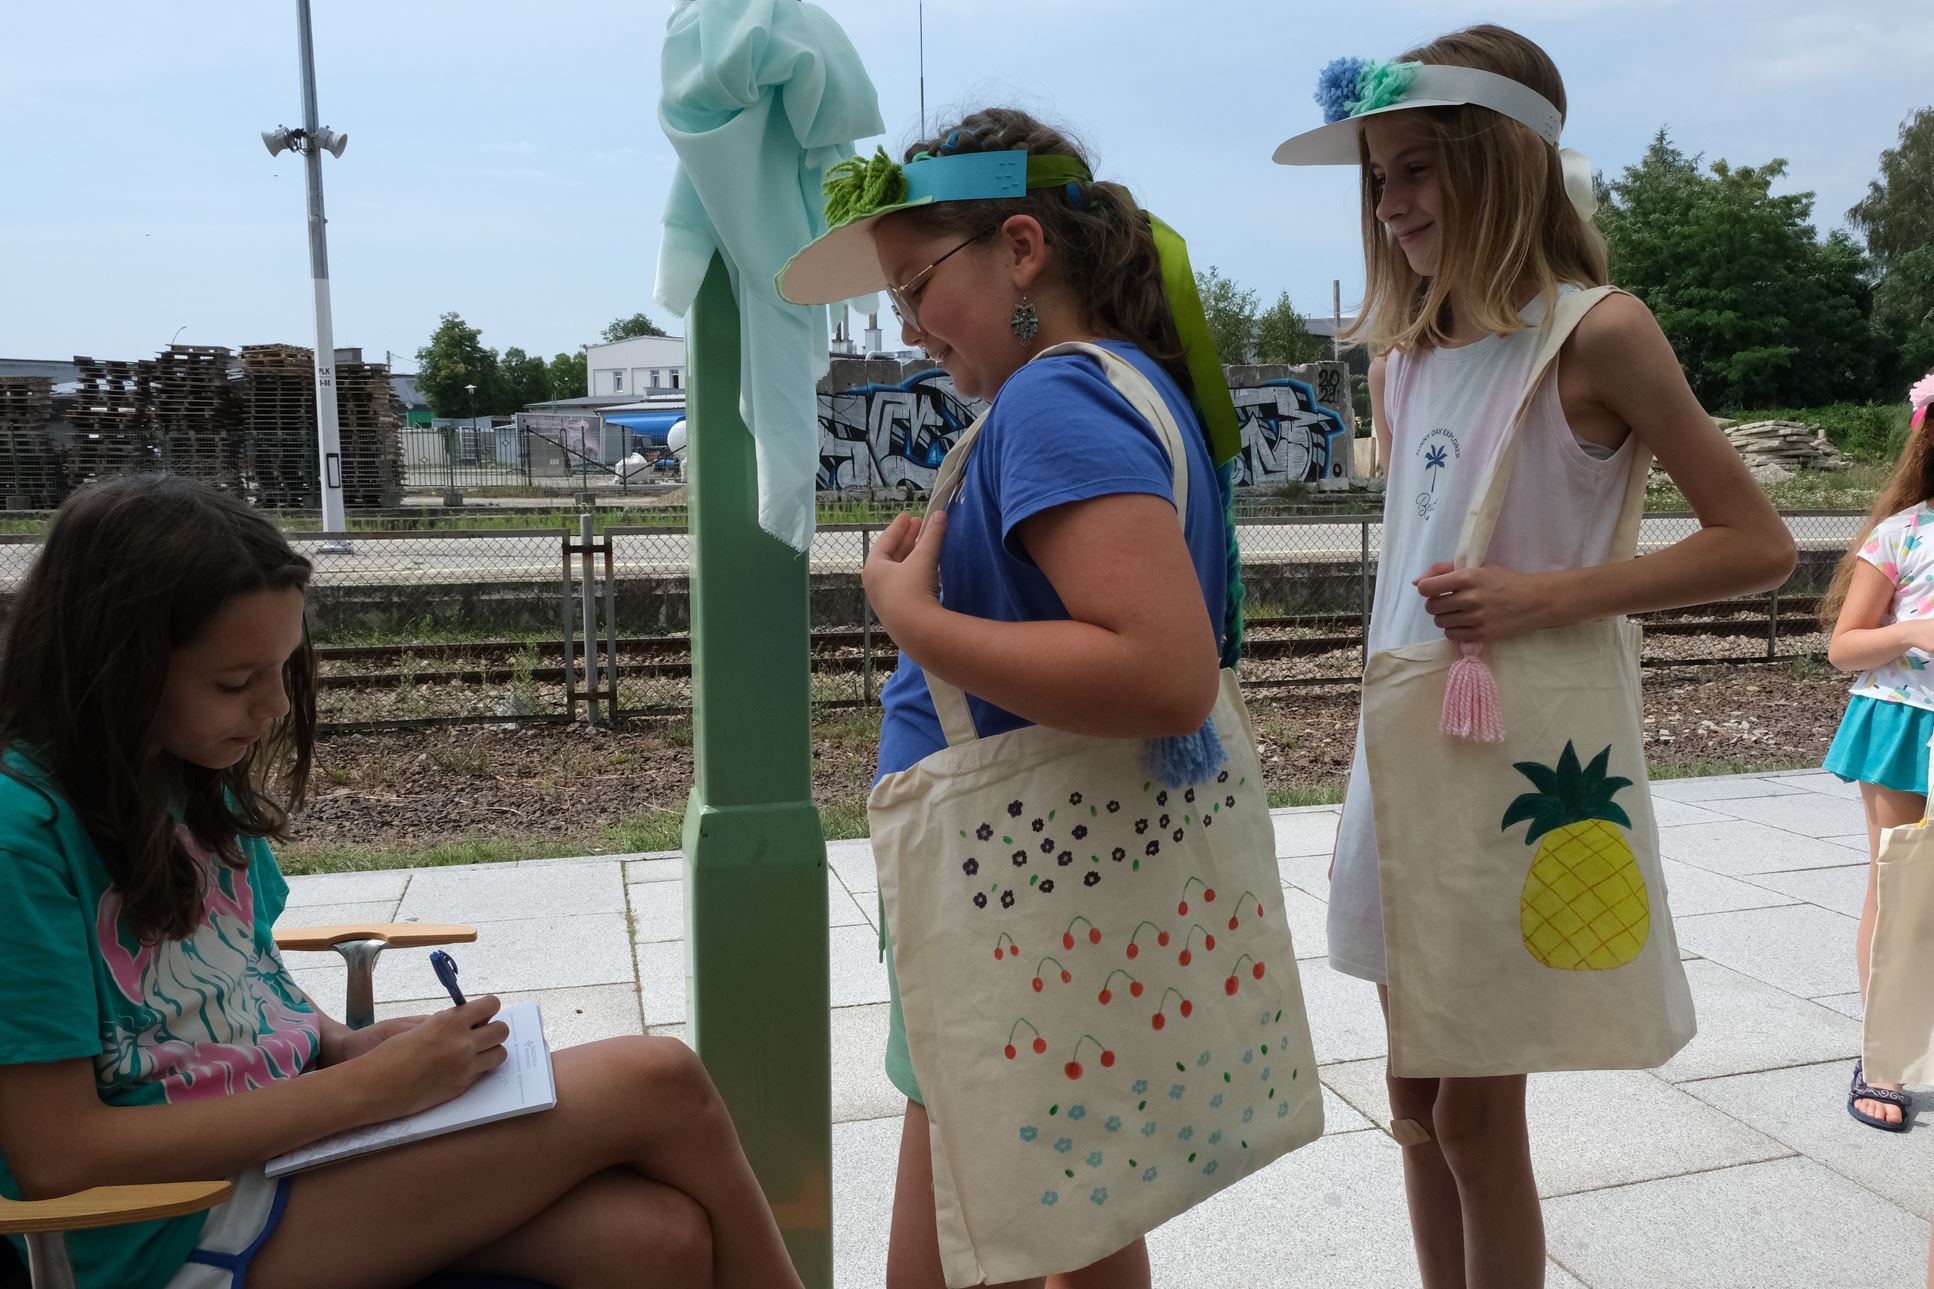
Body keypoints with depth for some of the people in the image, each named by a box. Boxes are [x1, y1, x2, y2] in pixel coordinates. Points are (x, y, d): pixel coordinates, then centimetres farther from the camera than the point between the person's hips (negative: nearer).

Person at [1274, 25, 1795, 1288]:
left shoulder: (1596, 333, -10)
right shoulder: (1409, 357, 8)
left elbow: (1757, 543, -10)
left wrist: (1547, 593, -20)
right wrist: (1383, 746, 13)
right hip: (1403, 747, 6)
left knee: (1477, 1110, 3)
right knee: (1418, 1098, 15)